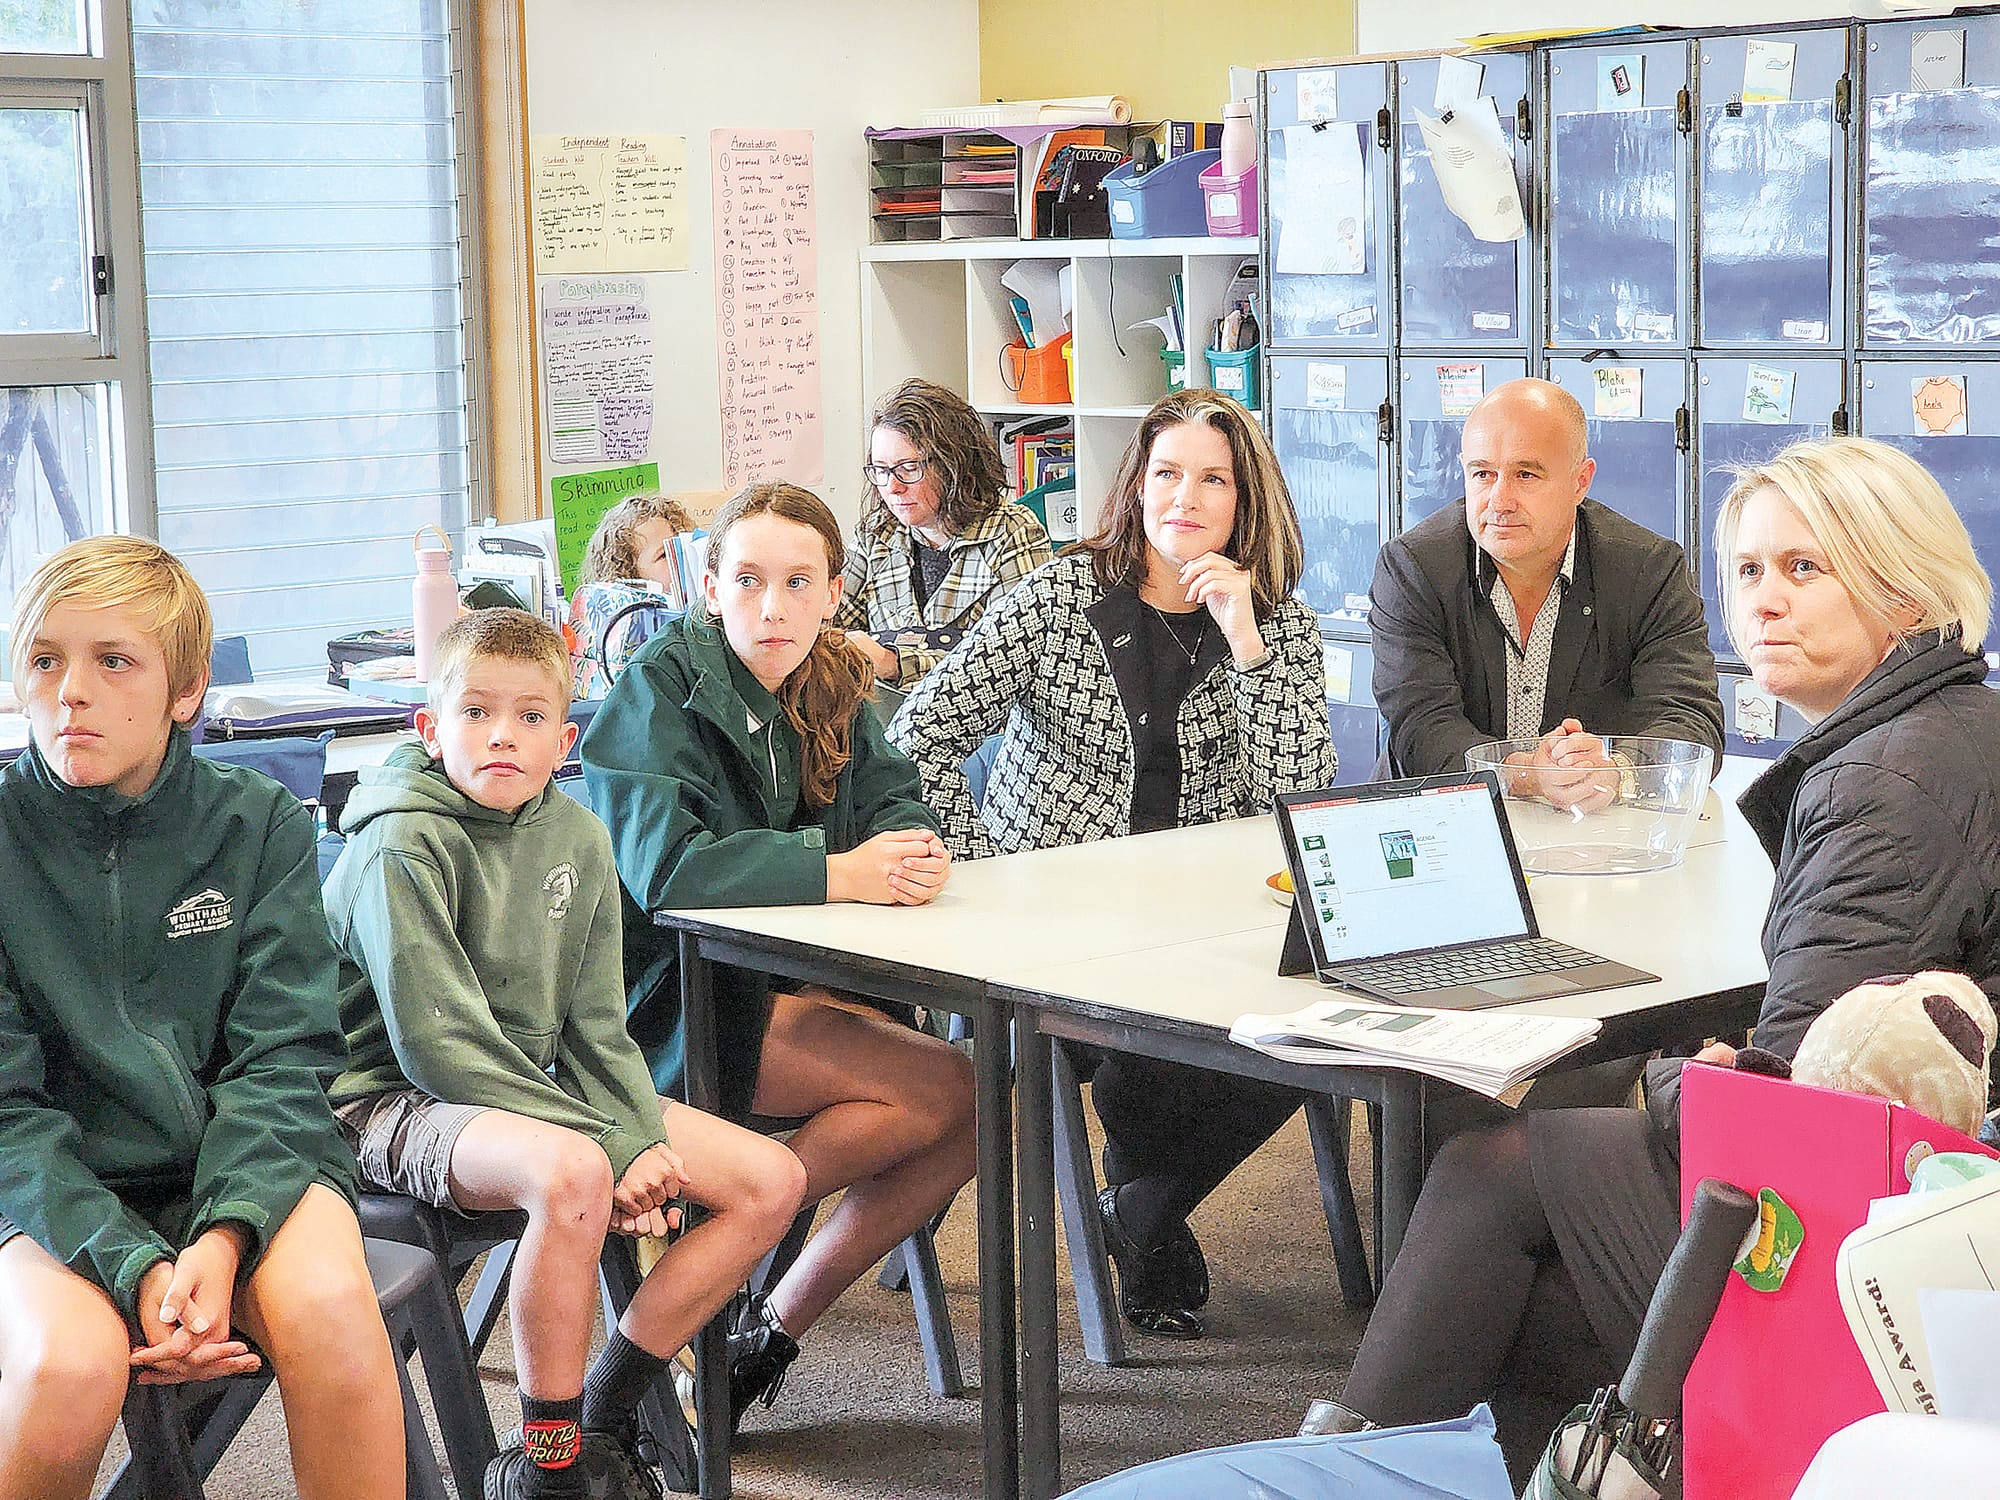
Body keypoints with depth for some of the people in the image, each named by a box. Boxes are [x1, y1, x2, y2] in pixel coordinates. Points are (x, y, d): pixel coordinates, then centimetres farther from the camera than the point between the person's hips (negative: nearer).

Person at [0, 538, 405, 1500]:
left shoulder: (262, 825, 2)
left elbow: (281, 1058, -3)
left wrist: (222, 1239, -22)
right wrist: (135, 1269, -22)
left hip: (243, 1166, 1)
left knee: (326, 1305, -32)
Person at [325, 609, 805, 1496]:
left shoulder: (577, 837, 4)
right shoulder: (404, 845, -17)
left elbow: (595, 1028, 8)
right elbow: (437, 1043, -22)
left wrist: (643, 1139, -11)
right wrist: (609, 1147, -23)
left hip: (530, 1089, 8)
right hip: (393, 1100, -8)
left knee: (772, 1181, -2)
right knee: (571, 1175, -39)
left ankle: (603, 1418, 2)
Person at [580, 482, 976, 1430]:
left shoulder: (829, 686, 8)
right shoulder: (665, 688, -15)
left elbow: (891, 802, 4)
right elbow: (660, 866, -27)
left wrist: (915, 849, -21)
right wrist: (837, 873, -30)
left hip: (786, 986, 8)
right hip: (670, 1005, -8)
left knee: (974, 1120, -7)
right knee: (942, 1090, -20)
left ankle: (777, 1327, 5)